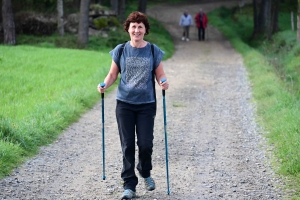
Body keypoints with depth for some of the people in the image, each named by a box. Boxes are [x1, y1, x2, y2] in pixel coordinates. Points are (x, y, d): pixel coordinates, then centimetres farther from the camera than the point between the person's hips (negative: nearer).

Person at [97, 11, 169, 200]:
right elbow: (113, 74, 7)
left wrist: (164, 83, -19)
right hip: (125, 103, 1)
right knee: (127, 145, 1)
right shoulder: (120, 50, 1)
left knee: (145, 144, -3)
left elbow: (160, 75, 3)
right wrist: (105, 85, -12)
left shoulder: (153, 51, 0)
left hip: (146, 104, -1)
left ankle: (145, 173, 28)